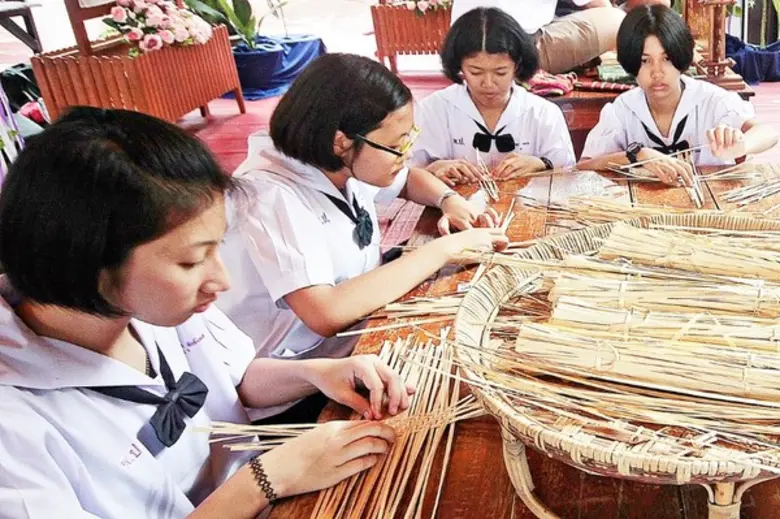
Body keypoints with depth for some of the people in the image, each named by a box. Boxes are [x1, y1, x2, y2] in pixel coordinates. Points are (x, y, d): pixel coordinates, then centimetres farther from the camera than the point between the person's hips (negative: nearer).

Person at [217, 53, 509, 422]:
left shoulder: (344, 164, -4)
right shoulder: (270, 197, -27)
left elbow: (408, 179, 18)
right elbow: (326, 314, -38)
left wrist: (450, 200, -5)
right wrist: (444, 249, -30)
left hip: (359, 333, 8)